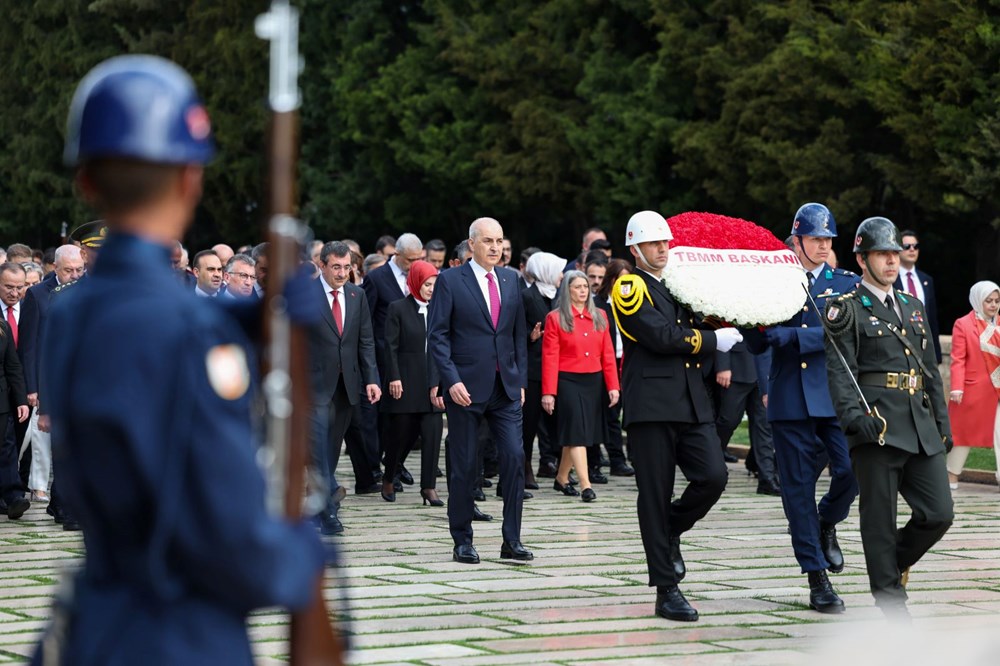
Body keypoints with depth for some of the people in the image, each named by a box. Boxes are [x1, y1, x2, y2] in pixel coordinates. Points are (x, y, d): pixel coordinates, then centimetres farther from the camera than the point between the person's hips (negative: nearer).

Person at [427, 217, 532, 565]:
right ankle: (462, 541, 13)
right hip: (466, 388, -4)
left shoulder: (510, 279, 11)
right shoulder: (450, 281, -3)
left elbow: (519, 333, 15)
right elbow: (437, 336, -7)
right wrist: (451, 380, -16)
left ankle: (512, 540, 0)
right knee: (463, 466, 3)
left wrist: (521, 379, 9)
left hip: (505, 387, 4)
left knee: (514, 457, -6)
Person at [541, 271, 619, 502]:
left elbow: (608, 354, 8)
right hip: (568, 381, -5)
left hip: (594, 381, 5)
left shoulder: (599, 317, 9)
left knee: (581, 433, 10)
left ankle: (561, 478, 25)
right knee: (577, 431, -10)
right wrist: (548, 393, -11)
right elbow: (550, 358, -6)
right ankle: (585, 485, -14)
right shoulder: (555, 318, -3)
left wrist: (613, 385, 1)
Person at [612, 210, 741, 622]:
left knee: (713, 477, -10)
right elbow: (661, 336, -14)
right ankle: (667, 591, 1)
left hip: (693, 402, 6)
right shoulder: (630, 288, -3)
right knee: (655, 496, -3)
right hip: (651, 403, -6)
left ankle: (670, 531, 18)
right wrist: (714, 340, -7)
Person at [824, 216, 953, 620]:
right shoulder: (848, 310, -1)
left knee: (939, 514, 0)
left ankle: (895, 561, 26)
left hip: (921, 427, 6)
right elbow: (839, 370, -11)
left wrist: (943, 424, 18)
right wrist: (854, 415, -25)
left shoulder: (913, 307, 20)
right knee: (880, 518, -1)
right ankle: (891, 600, 7)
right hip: (877, 426, -6)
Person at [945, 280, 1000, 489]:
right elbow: (958, 359, -8)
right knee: (964, 431, 8)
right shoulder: (963, 325, -5)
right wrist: (957, 388, -16)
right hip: (972, 389, -3)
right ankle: (952, 477, 19)